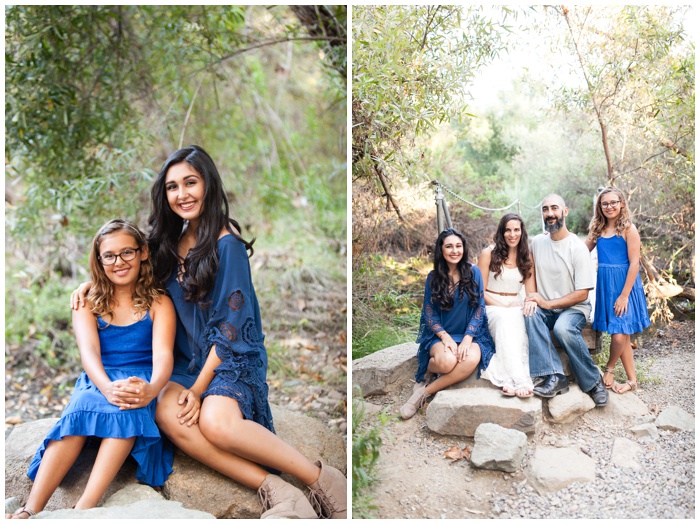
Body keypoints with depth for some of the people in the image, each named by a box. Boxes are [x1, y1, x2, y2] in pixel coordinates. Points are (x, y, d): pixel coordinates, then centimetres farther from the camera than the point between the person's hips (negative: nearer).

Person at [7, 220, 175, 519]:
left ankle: (84, 507, -47)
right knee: (80, 411, -33)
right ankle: (31, 509, -41)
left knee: (126, 410, -36)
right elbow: (89, 351, -8)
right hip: (97, 382, 2)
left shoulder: (159, 303, 7)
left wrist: (152, 388, -35)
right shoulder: (87, 304, 11)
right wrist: (107, 388, -32)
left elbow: (163, 354, -9)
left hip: (141, 382, -1)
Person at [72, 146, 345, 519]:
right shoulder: (169, 242, 9)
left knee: (215, 421, -36)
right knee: (167, 414, -28)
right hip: (188, 358, 6)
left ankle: (323, 480, -21)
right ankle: (274, 490, -29)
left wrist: (199, 388, -15)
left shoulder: (225, 243, -12)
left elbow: (230, 327, -14)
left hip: (233, 358, -6)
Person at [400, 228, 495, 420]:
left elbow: (479, 308, -2)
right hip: (440, 335, -1)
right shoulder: (433, 277, 2)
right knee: (447, 361, -36)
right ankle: (429, 367, 2)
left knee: (472, 359, -35)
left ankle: (425, 391, -19)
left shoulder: (473, 272, 0)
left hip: (470, 334, 1)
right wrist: (446, 337, -15)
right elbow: (429, 313, 1)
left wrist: (467, 338, -14)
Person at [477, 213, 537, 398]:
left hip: (516, 308, 3)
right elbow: (480, 291, -2)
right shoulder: (489, 254, 1)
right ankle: (519, 381, -49)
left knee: (515, 319, -36)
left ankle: (509, 381, -45)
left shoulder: (526, 257, 11)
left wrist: (531, 301, -17)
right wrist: (502, 306, -15)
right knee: (505, 318, -38)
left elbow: (531, 292, 8)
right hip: (493, 307, -2)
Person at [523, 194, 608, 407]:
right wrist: (531, 298, -4)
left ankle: (593, 381, -15)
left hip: (574, 308, -4)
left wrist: (547, 303, -18)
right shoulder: (537, 242, 5)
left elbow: (582, 293, -12)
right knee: (530, 315, -31)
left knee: (563, 328, -36)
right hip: (545, 307, 4)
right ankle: (554, 377, -35)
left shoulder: (577, 247, -10)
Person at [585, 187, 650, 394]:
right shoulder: (597, 229, 9)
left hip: (624, 285, -5)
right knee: (621, 335, 10)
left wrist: (624, 295, -15)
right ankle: (632, 380, 20)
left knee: (620, 334, -9)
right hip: (605, 285, 5)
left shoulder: (628, 229, -8)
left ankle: (609, 369, 17)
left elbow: (634, 264, -11)